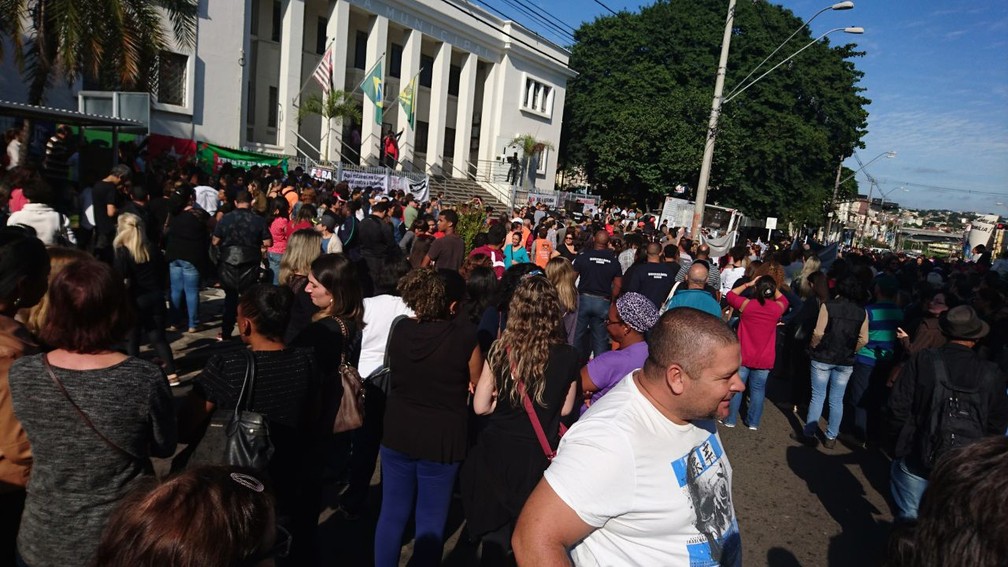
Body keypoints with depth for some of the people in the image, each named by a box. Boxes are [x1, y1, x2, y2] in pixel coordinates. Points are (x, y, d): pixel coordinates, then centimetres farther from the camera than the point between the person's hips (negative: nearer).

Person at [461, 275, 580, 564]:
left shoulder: (500, 349, -13)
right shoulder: (568, 356, -13)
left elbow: (480, 407, -8)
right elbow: (565, 408, 1)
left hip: (499, 452, 0)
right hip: (538, 456, 0)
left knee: (497, 525, 22)